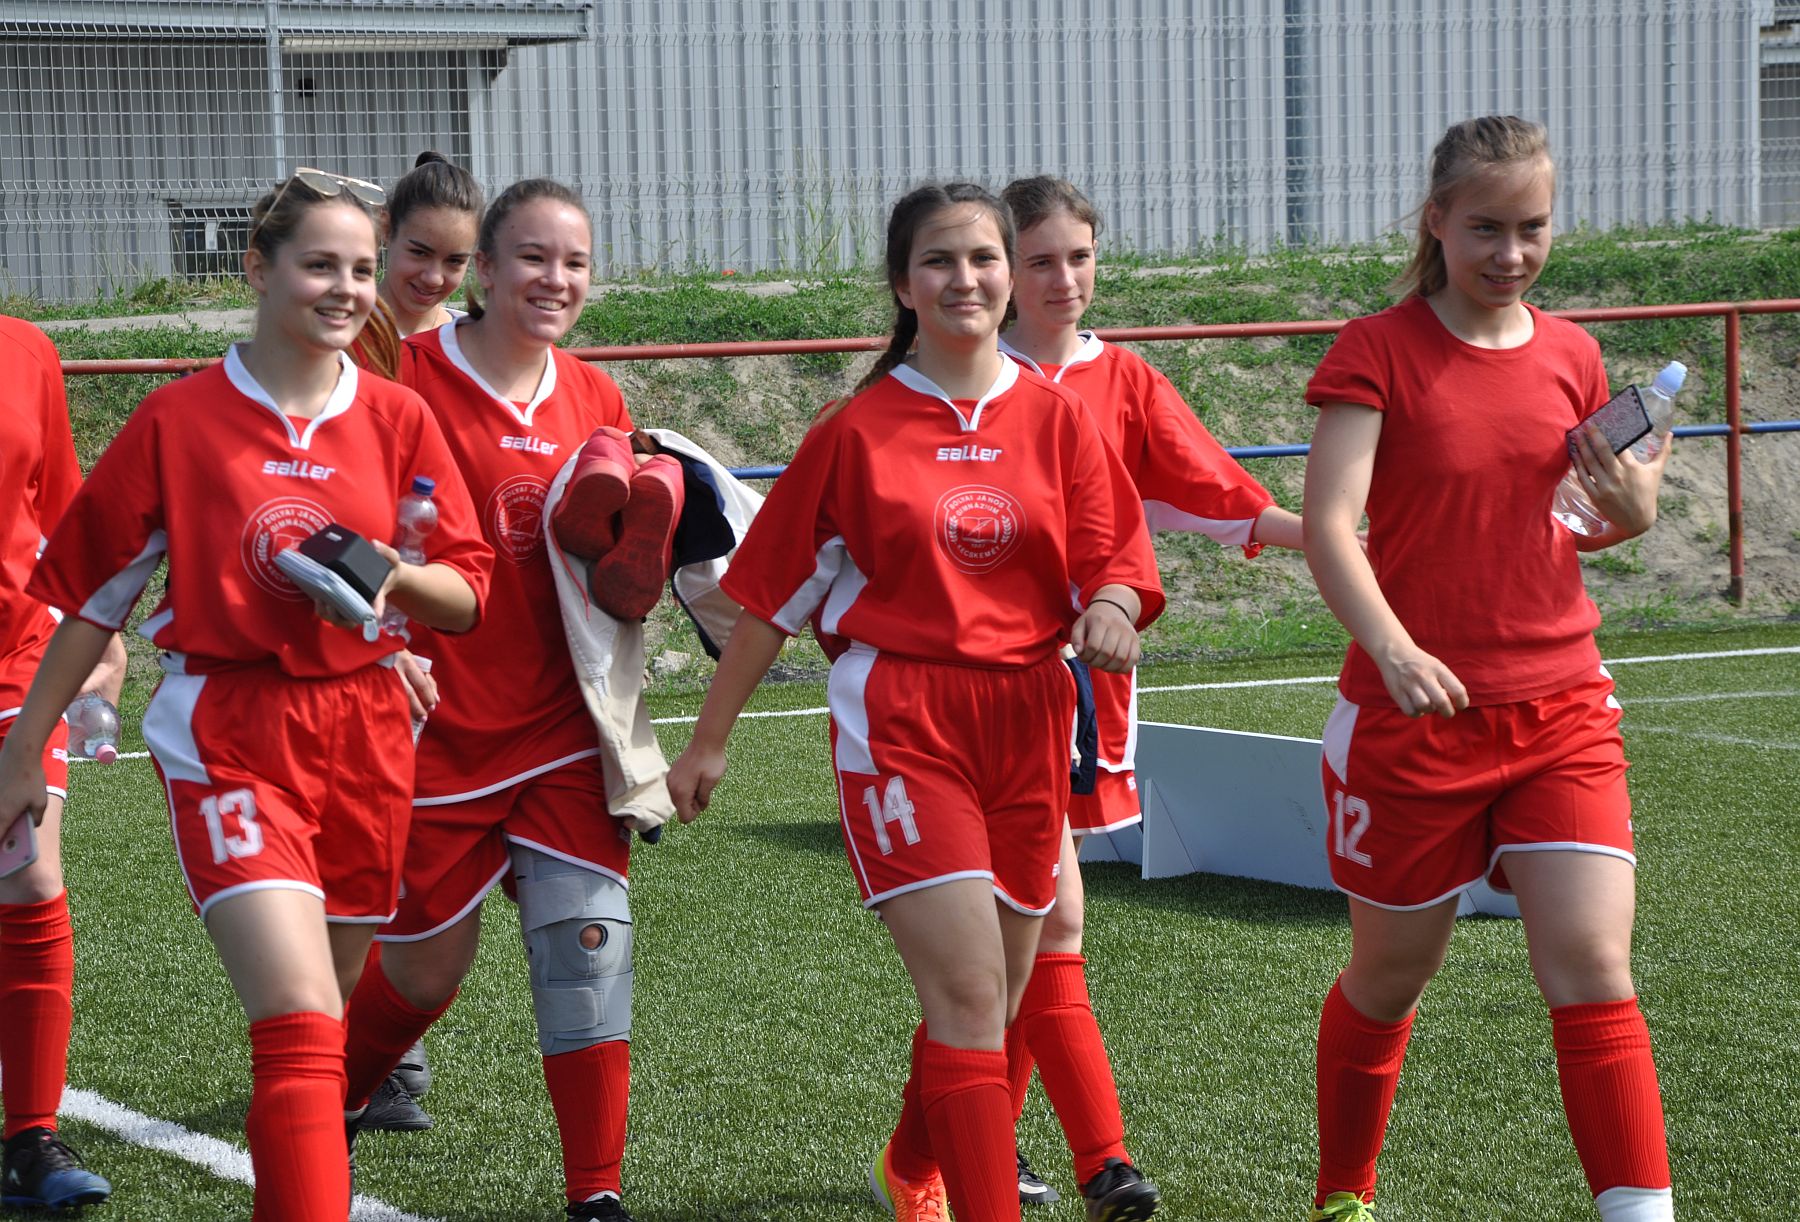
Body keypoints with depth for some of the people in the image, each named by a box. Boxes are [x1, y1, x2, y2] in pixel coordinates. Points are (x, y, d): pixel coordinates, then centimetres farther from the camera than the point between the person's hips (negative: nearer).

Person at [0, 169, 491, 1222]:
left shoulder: (398, 418, 5)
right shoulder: (180, 419, -2)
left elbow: (467, 594, 6)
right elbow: (92, 594, 4)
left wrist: (394, 574, -16)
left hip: (365, 734, 4)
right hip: (228, 733, -4)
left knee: (313, 1018, 14)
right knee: (301, 1020, -18)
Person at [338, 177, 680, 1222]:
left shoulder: (595, 400, 6)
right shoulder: (405, 379, -11)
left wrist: (641, 528, -3)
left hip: (563, 730, 4)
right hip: (439, 731, -4)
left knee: (588, 940, -6)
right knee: (428, 962, 10)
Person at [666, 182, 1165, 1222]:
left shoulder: (1056, 418, 7)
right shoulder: (857, 429, 1)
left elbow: (1116, 561, 5)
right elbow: (773, 592, 5)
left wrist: (1112, 610, -19)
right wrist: (710, 739, 8)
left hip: (1028, 721, 4)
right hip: (900, 723, -4)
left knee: (993, 1002, 15)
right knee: (970, 997, -15)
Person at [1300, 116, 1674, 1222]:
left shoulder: (1571, 355, 7)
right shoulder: (1377, 352, -6)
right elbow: (1330, 524, -16)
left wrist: (1635, 505, -6)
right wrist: (1393, 650, -33)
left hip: (1562, 712, 3)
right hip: (1413, 711, -3)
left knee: (1594, 972, -9)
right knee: (1392, 972, 11)